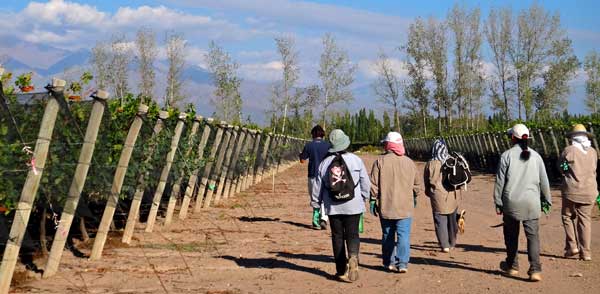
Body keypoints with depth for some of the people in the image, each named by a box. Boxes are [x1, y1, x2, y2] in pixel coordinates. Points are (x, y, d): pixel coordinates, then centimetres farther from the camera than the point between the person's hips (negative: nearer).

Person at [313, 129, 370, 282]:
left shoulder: (325, 163, -1)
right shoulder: (356, 160, -6)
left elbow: (318, 186, 5)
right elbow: (365, 182, -1)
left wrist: (316, 203, 19)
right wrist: (364, 198, 15)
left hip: (333, 206, 1)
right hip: (353, 206, -1)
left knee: (337, 237, 9)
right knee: (352, 235, 5)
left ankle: (341, 270, 10)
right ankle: (353, 257, -24)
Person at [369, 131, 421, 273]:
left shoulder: (380, 161, -6)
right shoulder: (409, 162, 3)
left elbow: (374, 184, -6)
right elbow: (417, 184, 12)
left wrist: (373, 200, 3)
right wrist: (414, 197, 28)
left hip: (385, 206, 0)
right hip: (405, 206, 0)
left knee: (388, 235, 12)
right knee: (404, 235, 1)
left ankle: (389, 262, 19)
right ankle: (402, 263, -8)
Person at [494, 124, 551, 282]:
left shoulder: (507, 155, -4)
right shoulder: (535, 156, 4)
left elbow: (500, 181, -4)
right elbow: (544, 181, 10)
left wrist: (498, 203, 2)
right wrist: (547, 200, 21)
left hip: (511, 202, -1)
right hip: (532, 203, 2)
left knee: (511, 235, 14)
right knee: (533, 236, 1)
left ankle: (512, 266, 26)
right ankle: (535, 270, -10)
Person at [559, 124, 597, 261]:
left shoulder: (569, 150, -7)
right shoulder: (593, 152, 5)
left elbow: (561, 166, 4)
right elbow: (593, 170, 13)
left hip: (572, 190, -4)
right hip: (589, 190, 4)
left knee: (568, 216, 12)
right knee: (585, 219, 7)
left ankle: (572, 246, 3)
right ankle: (585, 252, 5)